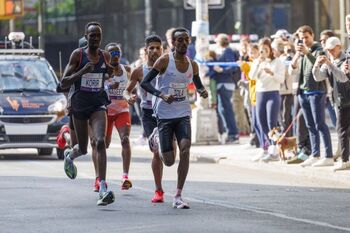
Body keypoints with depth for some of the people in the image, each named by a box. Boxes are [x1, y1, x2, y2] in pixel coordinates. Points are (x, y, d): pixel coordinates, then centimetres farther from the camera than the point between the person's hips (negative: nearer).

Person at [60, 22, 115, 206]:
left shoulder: (105, 56, 3)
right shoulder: (78, 55, -8)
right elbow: (63, 83, -11)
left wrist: (111, 71, 1)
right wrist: (82, 72, -25)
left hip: (98, 104, 1)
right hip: (79, 105, -1)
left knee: (100, 142, -21)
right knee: (83, 149, 9)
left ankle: (103, 189, -27)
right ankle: (70, 156, 50)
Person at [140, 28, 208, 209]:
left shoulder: (192, 65, 6)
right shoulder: (165, 61, -8)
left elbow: (198, 85, 23)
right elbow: (144, 83, -10)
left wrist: (202, 91, -2)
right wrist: (161, 95, -25)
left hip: (183, 114, 3)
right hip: (165, 114, -3)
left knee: (185, 148, -20)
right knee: (169, 161, -1)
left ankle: (178, 196, -13)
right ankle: (156, 138, 37)